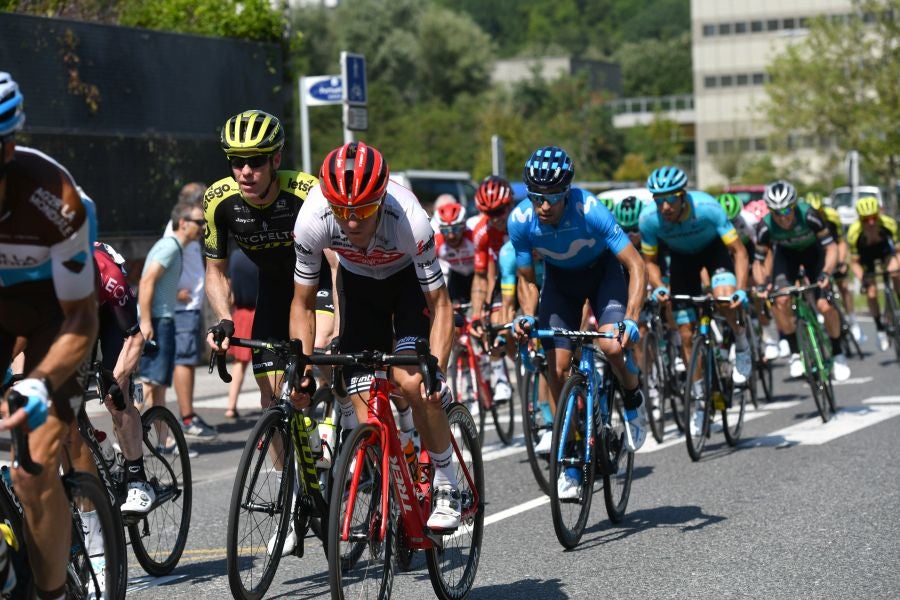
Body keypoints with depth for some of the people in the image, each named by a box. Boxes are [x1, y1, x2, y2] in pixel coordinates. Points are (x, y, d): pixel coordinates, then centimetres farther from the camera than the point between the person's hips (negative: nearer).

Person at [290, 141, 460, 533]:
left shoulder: (410, 221, -38)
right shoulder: (312, 220, -32)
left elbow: (440, 304, -28)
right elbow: (303, 303, -15)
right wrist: (302, 367, -25)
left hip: (410, 278, -2)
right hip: (358, 282, 2)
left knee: (413, 383, -26)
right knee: (368, 421, -9)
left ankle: (446, 487, -6)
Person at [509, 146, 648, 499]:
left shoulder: (590, 211, -36)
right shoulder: (520, 221, -26)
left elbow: (636, 266, -33)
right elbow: (526, 279, -11)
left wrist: (631, 319, -45)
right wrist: (527, 316, -30)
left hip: (603, 271, -3)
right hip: (560, 278, 3)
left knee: (611, 347, -27)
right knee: (557, 369, -8)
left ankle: (633, 398, 7)